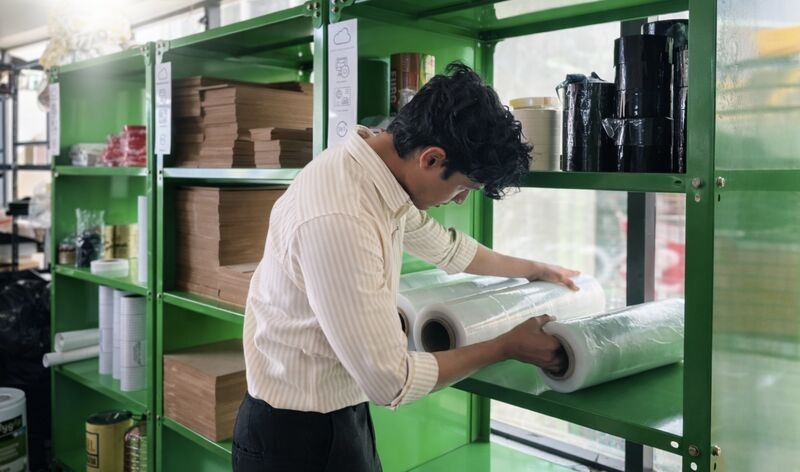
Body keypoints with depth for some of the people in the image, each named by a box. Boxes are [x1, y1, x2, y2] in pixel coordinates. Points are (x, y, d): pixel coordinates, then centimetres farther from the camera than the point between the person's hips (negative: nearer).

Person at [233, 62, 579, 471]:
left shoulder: (383, 173, -3)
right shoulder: (337, 220, -32)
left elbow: (443, 244, 18)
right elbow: (390, 381, -26)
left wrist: (533, 269, 29)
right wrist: (506, 347, -13)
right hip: (297, 432, -8)